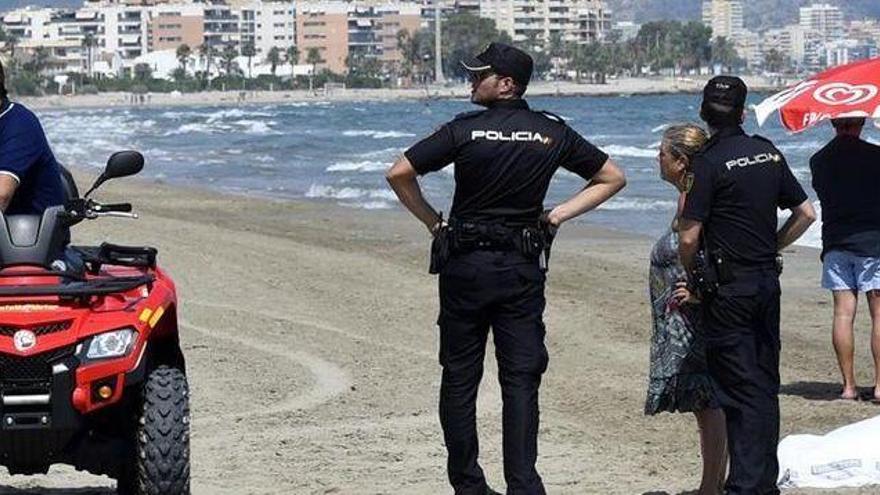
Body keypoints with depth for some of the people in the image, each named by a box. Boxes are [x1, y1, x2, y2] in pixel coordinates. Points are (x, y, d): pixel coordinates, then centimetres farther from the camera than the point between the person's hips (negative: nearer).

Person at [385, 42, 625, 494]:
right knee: (521, 380, 1)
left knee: (460, 377, 8)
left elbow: (398, 174, -10)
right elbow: (612, 178, 11)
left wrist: (433, 221, 2)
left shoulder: (465, 130, -7)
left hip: (465, 267, -2)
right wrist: (560, 214, 8)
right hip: (524, 269, 2)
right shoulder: (553, 133, 2)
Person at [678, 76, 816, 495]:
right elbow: (806, 214, 13)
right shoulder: (768, 153, 6)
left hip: (729, 287, -6)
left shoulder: (710, 162, -13)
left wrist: (689, 276, 2)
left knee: (739, 388, -4)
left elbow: (690, 236, -15)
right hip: (768, 280, 6)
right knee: (765, 385, 12)